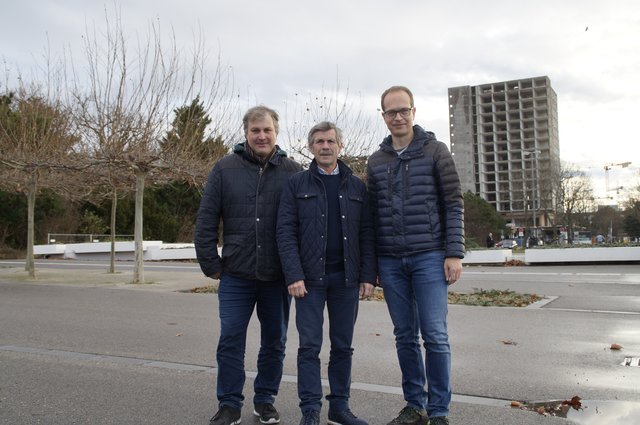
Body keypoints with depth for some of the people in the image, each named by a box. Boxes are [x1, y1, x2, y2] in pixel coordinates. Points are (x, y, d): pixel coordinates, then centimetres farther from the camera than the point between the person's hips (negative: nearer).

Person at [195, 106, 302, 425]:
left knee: (274, 342, 12)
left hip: (278, 276, 1)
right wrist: (211, 264, -1)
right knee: (230, 341, 4)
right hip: (236, 275, 0)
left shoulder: (293, 171, 0)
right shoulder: (225, 168, 0)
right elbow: (206, 220, 1)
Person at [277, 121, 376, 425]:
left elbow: (366, 234, 7)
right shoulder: (297, 184, 4)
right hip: (310, 277, -2)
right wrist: (294, 275, -12)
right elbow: (286, 232, -3)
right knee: (310, 346, 1)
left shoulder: (356, 186, 11)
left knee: (343, 346, 9)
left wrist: (368, 275, -1)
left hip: (346, 278, 3)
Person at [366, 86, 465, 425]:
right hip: (390, 261, 4)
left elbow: (454, 204, -2)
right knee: (405, 336, 10)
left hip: (429, 257, -3)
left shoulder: (435, 151, 1)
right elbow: (372, 214, 13)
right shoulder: (375, 161, 12)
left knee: (434, 336, -3)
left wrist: (454, 253, -9)